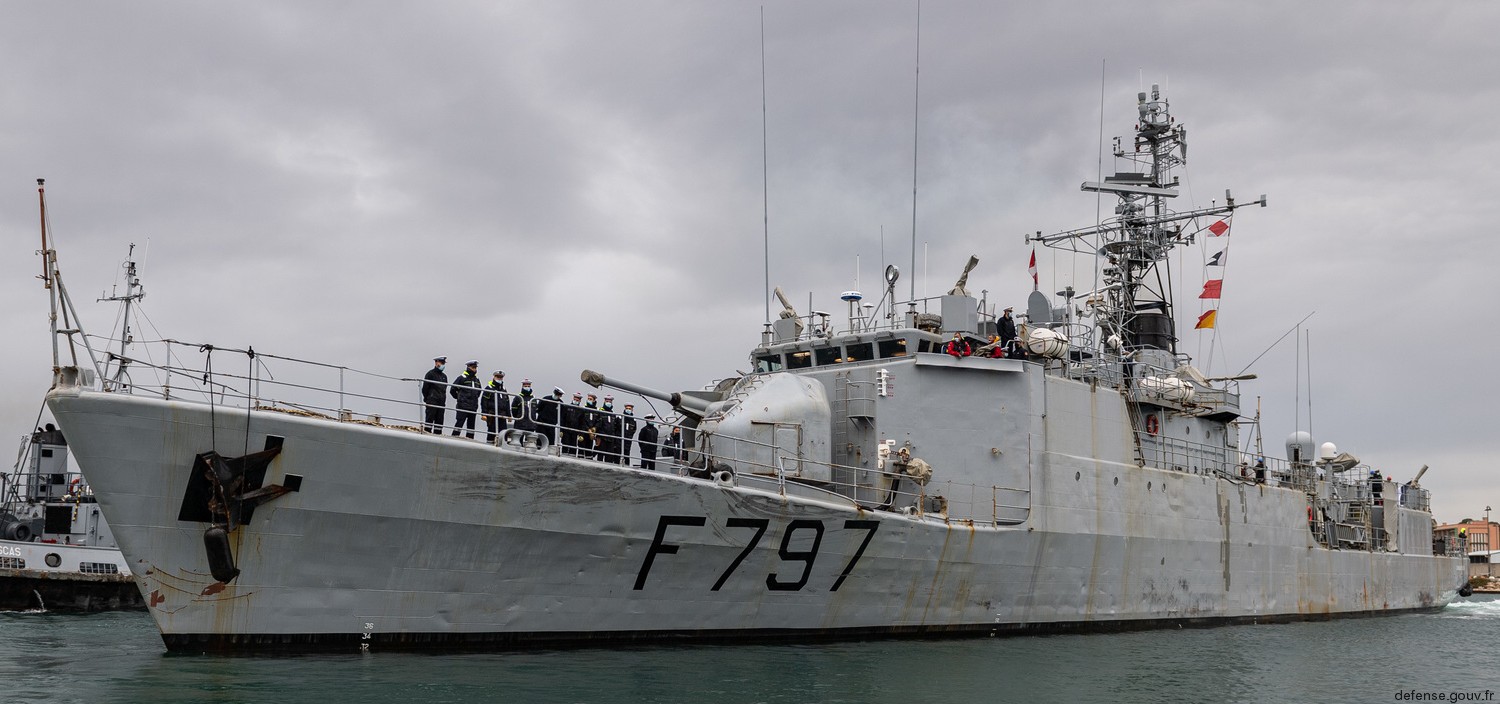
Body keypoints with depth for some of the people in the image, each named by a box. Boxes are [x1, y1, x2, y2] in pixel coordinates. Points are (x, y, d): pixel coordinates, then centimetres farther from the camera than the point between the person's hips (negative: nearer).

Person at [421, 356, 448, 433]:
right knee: (429, 420, -9)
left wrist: (444, 400, 15)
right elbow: (425, 388, -3)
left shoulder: (444, 376, 19)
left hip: (441, 402, 6)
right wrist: (426, 399, -5)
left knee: (439, 421, 3)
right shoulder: (430, 374, -1)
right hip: (432, 402, -6)